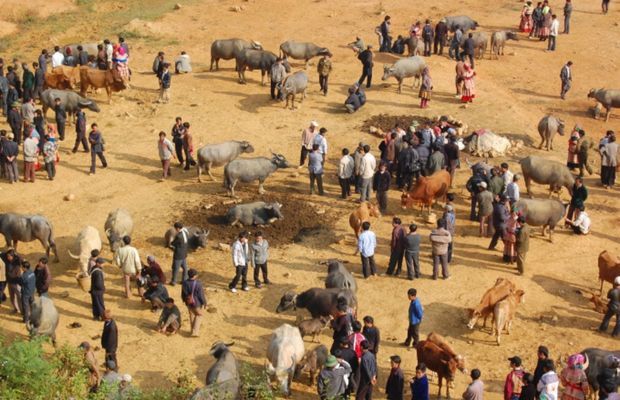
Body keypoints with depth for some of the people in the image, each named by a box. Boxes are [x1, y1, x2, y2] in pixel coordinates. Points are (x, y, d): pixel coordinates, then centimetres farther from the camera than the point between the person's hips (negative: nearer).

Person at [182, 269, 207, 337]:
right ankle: (195, 332, 10)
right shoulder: (198, 284, -28)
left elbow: (183, 293, 3)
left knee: (192, 315, 24)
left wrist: (184, 300, 21)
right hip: (197, 303, -5)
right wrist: (204, 303, -4)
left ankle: (194, 330, 39)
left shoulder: (185, 283, -11)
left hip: (189, 303, 5)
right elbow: (201, 295, -19)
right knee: (198, 315, 16)